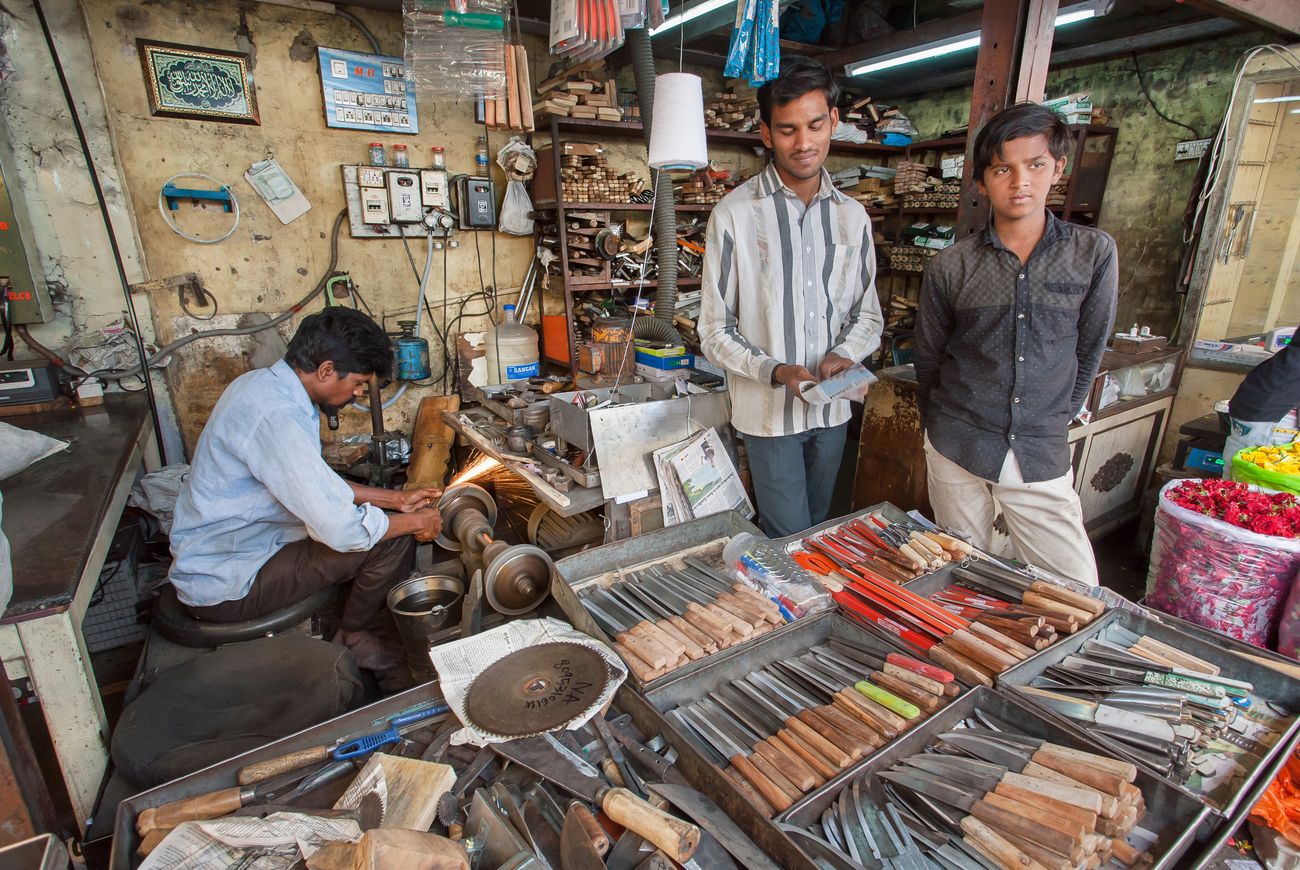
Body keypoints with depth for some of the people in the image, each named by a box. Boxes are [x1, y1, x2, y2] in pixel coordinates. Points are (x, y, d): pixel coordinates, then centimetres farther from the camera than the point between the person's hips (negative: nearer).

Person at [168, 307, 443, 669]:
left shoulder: (265, 383, 2)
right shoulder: (276, 416, -30)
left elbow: (319, 485, 12)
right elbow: (341, 529, -32)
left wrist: (396, 499, 6)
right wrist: (416, 522, -15)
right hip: (223, 587, -10)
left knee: (385, 518, 11)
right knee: (392, 540, -17)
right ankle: (354, 638, 8)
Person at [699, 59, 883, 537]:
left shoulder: (852, 216, 5)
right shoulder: (734, 215, -10)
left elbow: (868, 313, 10)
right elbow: (715, 331, -9)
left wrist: (844, 354, -11)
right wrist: (776, 371, -23)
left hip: (832, 407, 5)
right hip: (769, 410, -5)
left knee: (818, 531, 21)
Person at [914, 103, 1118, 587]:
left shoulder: (1094, 253, 0)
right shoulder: (951, 267, -3)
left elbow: (1090, 351, 8)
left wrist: (1052, 422, 11)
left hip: (1043, 456, 1)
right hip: (958, 452, 0)